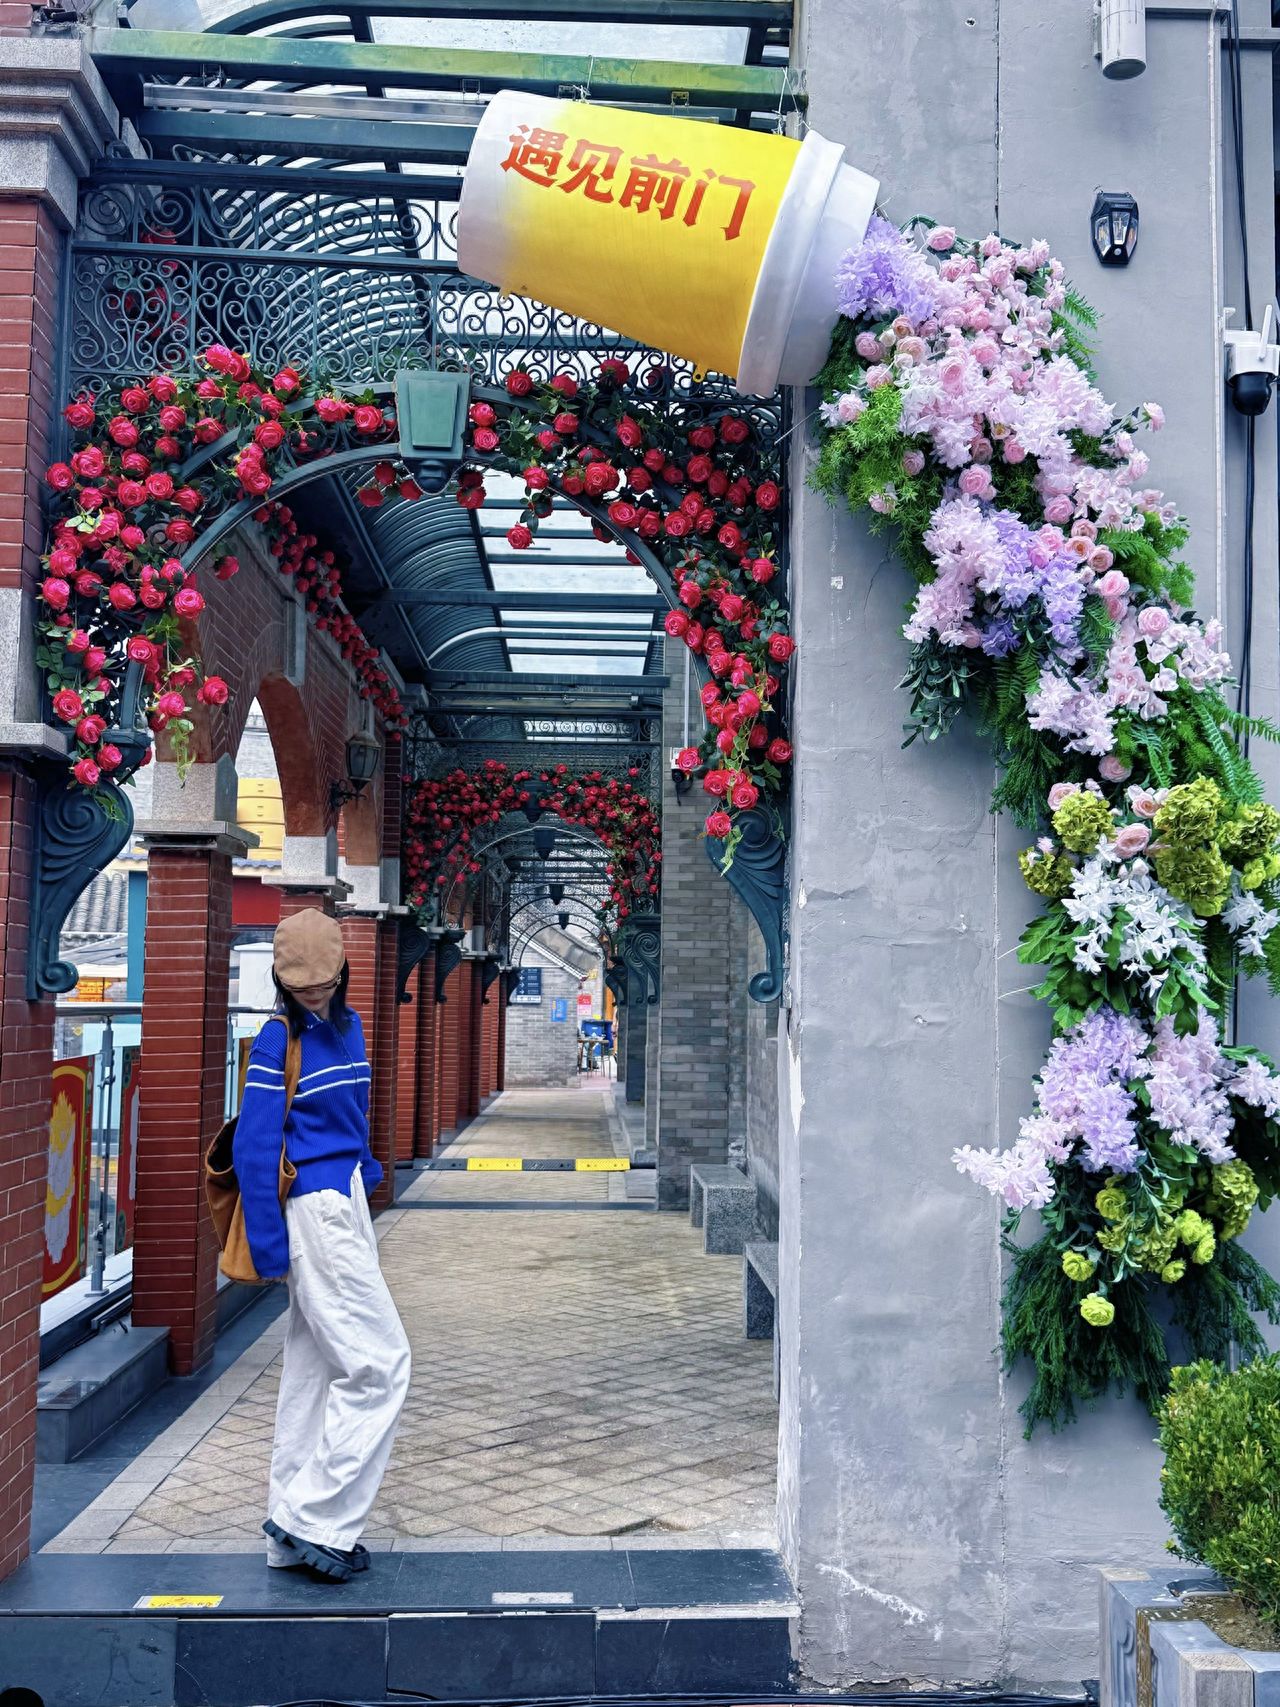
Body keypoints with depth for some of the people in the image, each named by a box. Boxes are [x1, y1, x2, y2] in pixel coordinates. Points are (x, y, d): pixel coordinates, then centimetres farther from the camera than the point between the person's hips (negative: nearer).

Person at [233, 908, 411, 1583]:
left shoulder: (349, 1027, 10)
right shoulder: (279, 1039, -14)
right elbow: (252, 1147, -16)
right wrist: (268, 1246, -17)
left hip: (345, 1203, 9)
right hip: (314, 1210, -8)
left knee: (316, 1368, 12)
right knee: (379, 1362, -6)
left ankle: (294, 1538, 21)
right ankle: (312, 1520, 1)